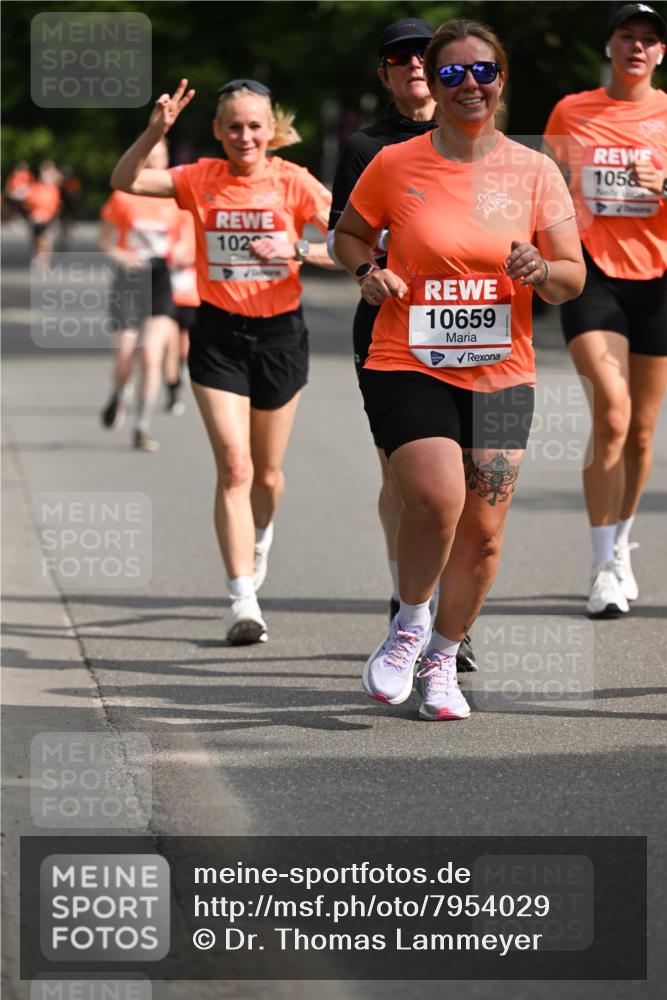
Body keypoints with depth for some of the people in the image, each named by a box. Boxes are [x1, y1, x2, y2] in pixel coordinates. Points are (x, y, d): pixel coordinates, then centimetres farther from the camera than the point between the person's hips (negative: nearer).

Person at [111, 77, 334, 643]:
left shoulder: (292, 182, -5)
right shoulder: (201, 179, -1)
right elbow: (125, 181, -7)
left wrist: (297, 249, -25)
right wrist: (156, 131, -21)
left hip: (280, 333, 0)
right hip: (219, 335, 0)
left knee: (267, 471, 14)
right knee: (234, 467, -12)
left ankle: (260, 535, 49)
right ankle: (245, 603, -14)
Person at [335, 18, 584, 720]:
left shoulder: (534, 173, 3)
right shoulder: (395, 165, -1)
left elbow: (574, 278, 4)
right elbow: (349, 234, 15)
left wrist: (541, 270, -18)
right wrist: (367, 272, -6)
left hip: (501, 376, 3)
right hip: (408, 367, -2)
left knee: (482, 531, 2)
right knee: (436, 498, -23)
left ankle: (441, 661, 25)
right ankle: (409, 622, 5)